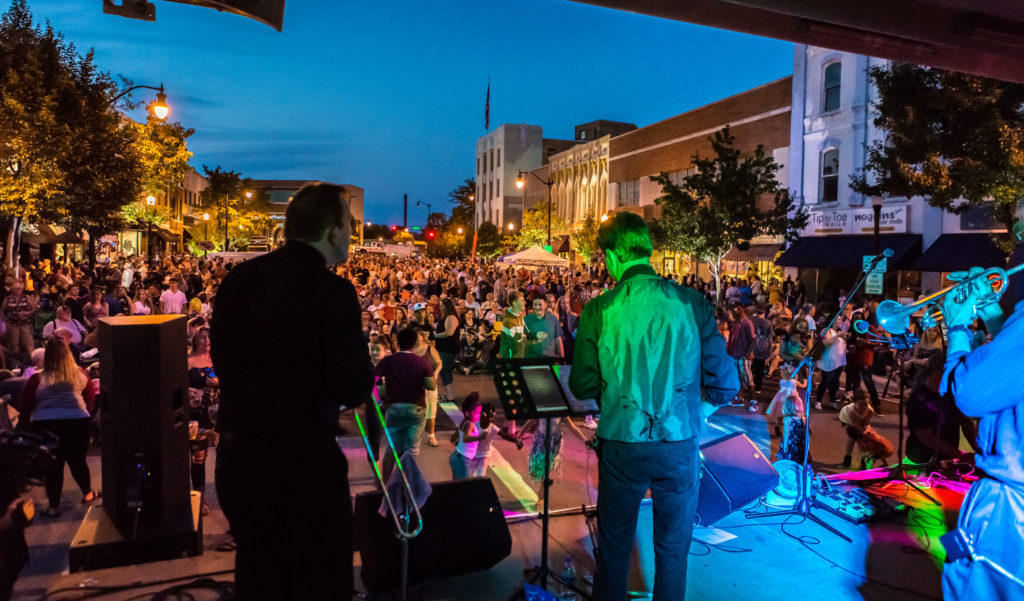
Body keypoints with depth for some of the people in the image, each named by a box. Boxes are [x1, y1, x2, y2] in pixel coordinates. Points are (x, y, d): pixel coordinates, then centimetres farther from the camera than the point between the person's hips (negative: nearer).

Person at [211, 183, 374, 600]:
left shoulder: (238, 278, 3)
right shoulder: (333, 290, -17)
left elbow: (221, 358, 14)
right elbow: (354, 390, -17)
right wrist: (361, 366, 3)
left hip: (236, 455, 7)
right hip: (302, 461, -6)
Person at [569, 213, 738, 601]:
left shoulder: (598, 310, -9)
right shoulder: (692, 303, -7)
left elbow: (582, 386, -2)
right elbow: (725, 383, -5)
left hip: (621, 444, 0)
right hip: (680, 443, 1)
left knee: (614, 547, 19)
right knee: (673, 550, 19)